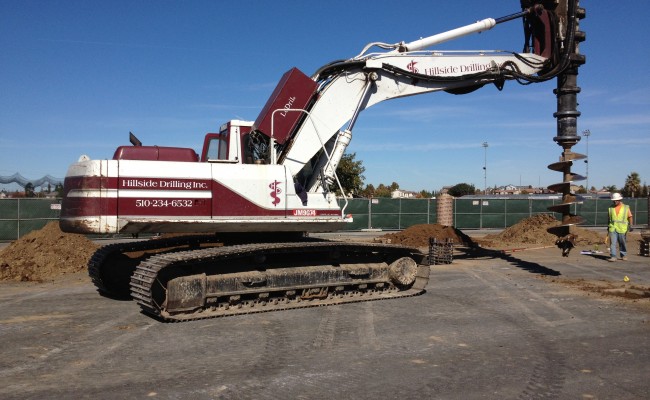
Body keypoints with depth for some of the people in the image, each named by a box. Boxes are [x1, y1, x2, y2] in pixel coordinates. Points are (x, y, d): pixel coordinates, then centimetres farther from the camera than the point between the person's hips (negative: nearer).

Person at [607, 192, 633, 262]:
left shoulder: (626, 207, 2)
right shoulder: (611, 208, 9)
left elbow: (630, 217, 3)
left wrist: (630, 225, -5)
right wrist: (608, 226, 20)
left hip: (622, 228, -1)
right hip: (612, 228, 1)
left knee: (622, 243, 8)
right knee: (612, 242, -8)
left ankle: (624, 255, 24)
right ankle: (613, 256, -9)